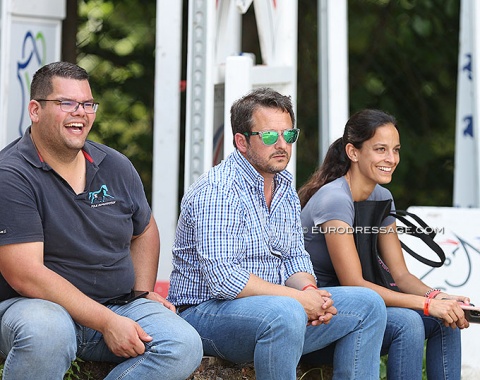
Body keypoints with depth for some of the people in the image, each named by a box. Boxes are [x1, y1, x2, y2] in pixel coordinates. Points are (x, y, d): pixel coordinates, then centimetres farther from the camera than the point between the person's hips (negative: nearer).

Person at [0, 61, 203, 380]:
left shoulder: (116, 166, 9)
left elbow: (144, 231, 27)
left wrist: (144, 292, 10)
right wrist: (107, 323, -22)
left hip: (118, 306, 6)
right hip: (38, 307, -5)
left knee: (185, 346, -20)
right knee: (45, 331, -40)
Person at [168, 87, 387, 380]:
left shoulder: (285, 187, 12)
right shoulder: (216, 191, -18)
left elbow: (295, 256, 15)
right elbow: (223, 278, -26)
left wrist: (309, 290, -9)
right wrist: (299, 298, -22)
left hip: (275, 312, 9)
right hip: (207, 311, -9)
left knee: (368, 303, 3)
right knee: (286, 314, -38)